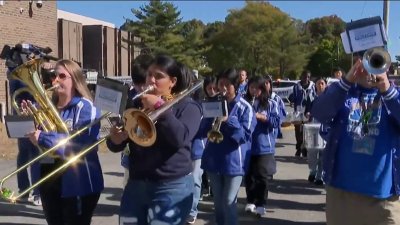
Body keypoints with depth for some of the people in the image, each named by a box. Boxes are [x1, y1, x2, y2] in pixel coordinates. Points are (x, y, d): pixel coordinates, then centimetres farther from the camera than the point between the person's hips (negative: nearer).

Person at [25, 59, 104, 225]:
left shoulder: (84, 107, -11)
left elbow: (80, 144, -23)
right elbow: (37, 134, 12)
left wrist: (43, 138, -24)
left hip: (78, 184, -7)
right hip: (49, 181, 7)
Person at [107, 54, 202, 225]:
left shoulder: (187, 106, -1)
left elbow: (180, 138, -21)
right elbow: (115, 147, 7)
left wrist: (159, 106, -20)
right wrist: (115, 138, -15)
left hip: (172, 187, -4)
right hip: (136, 185, 5)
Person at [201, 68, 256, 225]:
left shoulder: (244, 107, -7)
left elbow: (246, 135, -14)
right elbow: (203, 131, 5)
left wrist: (229, 121, -26)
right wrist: (212, 121, -15)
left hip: (233, 161, -4)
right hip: (213, 159, 4)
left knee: (229, 202, -2)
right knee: (217, 201, 16)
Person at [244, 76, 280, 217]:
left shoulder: (271, 104, 1)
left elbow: (277, 121, -5)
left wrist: (261, 117, -16)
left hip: (264, 147, -2)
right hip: (247, 145, 2)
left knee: (262, 177, 1)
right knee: (249, 176, 11)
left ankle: (261, 205, 11)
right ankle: (250, 201, 25)